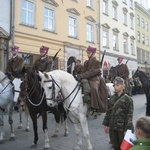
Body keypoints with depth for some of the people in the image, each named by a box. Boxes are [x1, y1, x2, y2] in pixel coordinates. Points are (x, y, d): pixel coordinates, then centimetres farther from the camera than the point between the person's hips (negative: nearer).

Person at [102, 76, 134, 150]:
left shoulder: (127, 99, -10)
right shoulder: (112, 98, 6)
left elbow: (129, 115, -11)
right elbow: (108, 112, 11)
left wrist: (127, 129, -14)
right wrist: (106, 124, 10)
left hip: (122, 128, -5)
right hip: (112, 127, 5)